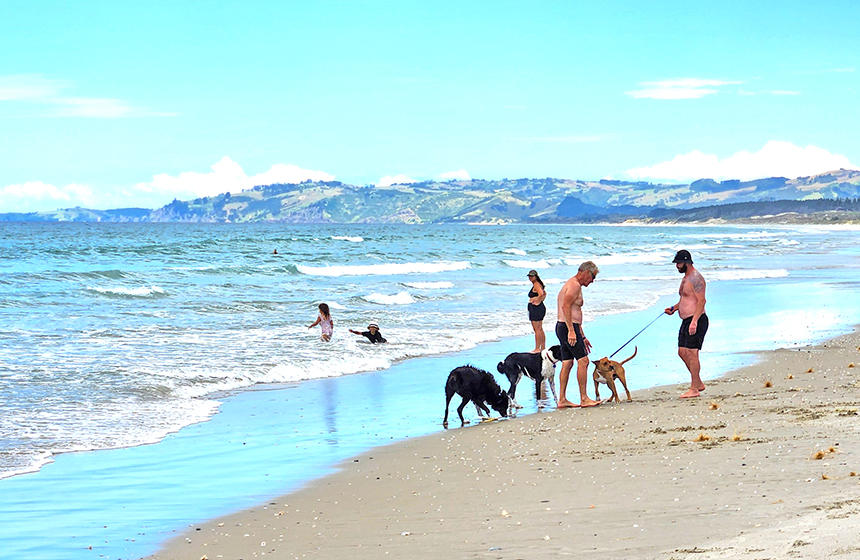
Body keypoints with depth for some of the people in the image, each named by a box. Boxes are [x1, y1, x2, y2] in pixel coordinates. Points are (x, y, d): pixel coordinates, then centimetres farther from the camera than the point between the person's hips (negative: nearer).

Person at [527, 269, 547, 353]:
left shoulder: (536, 284, -15)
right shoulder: (538, 284, 17)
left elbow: (541, 293, -32)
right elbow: (544, 294, 31)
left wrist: (537, 301, -21)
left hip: (536, 308, -11)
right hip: (541, 308, 11)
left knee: (537, 329, -7)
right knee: (540, 329, 15)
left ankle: (537, 348, -5)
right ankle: (543, 347, 20)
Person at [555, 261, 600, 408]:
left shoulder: (571, 285, 23)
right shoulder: (575, 285, -11)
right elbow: (566, 307, -22)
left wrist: (582, 337, 29)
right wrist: (571, 331, -26)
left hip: (564, 328, 10)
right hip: (568, 327, -10)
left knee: (567, 363, 9)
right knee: (583, 360, -9)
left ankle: (562, 400, 9)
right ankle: (584, 399, -9)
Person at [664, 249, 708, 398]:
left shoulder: (696, 278, -14)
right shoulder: (686, 278, 19)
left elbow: (701, 301, -22)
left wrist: (694, 321, -28)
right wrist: (674, 308, 12)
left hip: (697, 320, -11)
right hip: (686, 320, 11)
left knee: (691, 352, -12)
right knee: (682, 352, 10)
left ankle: (694, 389, -9)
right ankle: (698, 383, 19)